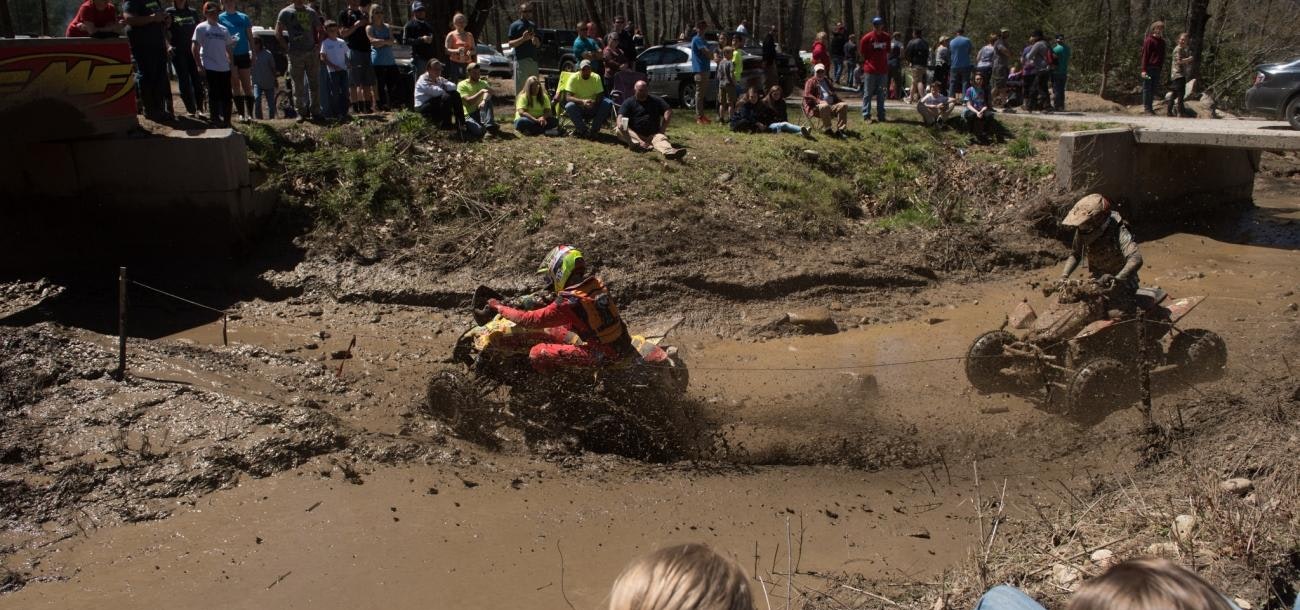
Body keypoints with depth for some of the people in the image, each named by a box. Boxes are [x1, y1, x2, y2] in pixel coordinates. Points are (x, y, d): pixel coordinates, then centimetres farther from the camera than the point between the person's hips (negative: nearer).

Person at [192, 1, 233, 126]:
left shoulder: (223, 29, 14)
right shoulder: (201, 28, 1)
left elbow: (229, 48, 20)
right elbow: (194, 48, -3)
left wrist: (232, 65, 13)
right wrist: (199, 65, -10)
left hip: (224, 67, 4)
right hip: (210, 67, -4)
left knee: (226, 95, 5)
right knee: (214, 94, -3)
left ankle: (226, 120, 14)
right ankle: (215, 118, 4)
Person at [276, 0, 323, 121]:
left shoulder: (311, 12, 11)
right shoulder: (285, 12, 2)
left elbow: (319, 30, 19)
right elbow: (278, 34, 1)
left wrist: (317, 45, 5)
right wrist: (288, 48, -7)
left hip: (312, 53, 3)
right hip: (295, 55, -3)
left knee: (314, 84, 5)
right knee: (298, 86, 0)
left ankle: (315, 111, 13)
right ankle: (301, 113, 6)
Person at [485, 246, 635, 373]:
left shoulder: (568, 304, -23)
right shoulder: (596, 283, -2)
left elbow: (529, 320, -14)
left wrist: (499, 307, 0)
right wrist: (551, 302, 12)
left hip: (604, 354, -8)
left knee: (537, 354, -8)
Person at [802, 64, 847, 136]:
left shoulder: (828, 82, 31)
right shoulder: (811, 82, 10)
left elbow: (833, 94, 36)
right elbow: (807, 95, -5)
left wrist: (840, 100, 13)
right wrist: (818, 101, -21)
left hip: (831, 106, 6)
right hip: (816, 107, -6)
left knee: (844, 105, -19)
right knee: (825, 106, -40)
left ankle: (840, 129, -26)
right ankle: (827, 129, -35)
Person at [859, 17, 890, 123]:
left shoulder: (886, 37, 6)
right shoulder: (867, 38, -6)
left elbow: (887, 53, 14)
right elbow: (862, 54, 1)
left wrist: (886, 64, 9)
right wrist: (868, 64, 1)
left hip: (883, 70, 4)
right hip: (870, 70, -4)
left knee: (881, 94, 10)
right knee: (868, 93, 0)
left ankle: (881, 115, 16)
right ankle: (866, 115, 5)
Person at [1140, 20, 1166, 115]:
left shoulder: (1162, 42, 15)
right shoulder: (1149, 40, -4)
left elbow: (1162, 56, 21)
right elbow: (1145, 55, -8)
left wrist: (1161, 67, 14)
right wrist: (1144, 70, -14)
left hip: (1157, 68, 7)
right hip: (1149, 68, -7)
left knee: (1153, 89, 7)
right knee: (1147, 88, -4)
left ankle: (1149, 107, 12)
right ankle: (1146, 107, -1)